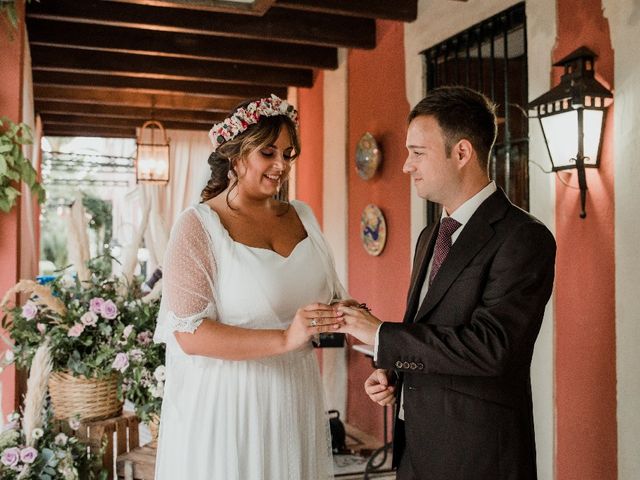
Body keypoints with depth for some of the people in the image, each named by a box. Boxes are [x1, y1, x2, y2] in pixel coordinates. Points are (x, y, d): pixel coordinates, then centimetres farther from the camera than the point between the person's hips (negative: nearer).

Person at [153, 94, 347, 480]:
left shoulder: (302, 216, 6)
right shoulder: (198, 225, -11)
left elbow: (330, 296, 15)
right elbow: (189, 334, -18)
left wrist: (347, 316, -8)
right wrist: (284, 339, -26)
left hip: (296, 400, 6)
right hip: (227, 405, -5)